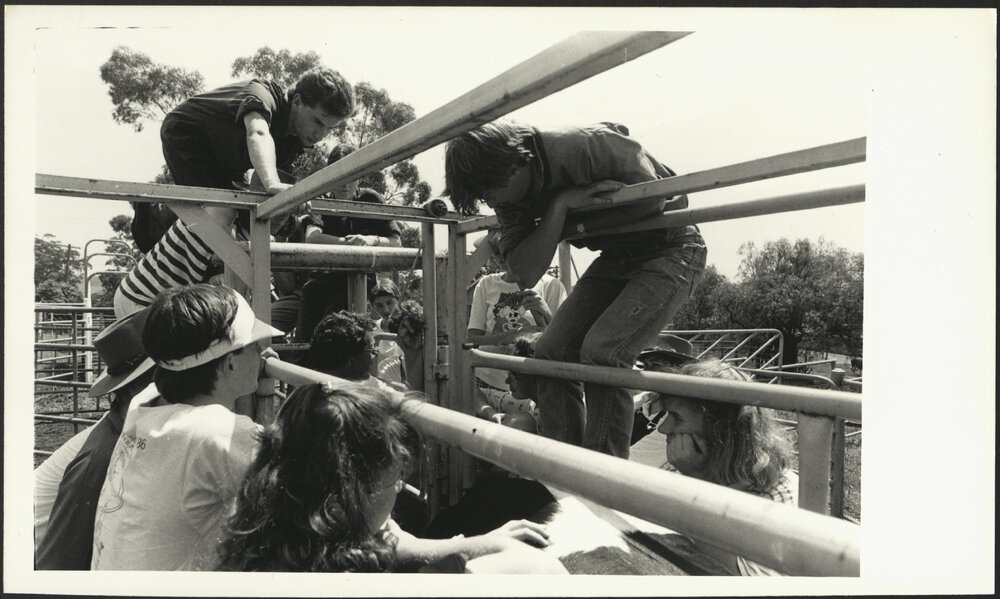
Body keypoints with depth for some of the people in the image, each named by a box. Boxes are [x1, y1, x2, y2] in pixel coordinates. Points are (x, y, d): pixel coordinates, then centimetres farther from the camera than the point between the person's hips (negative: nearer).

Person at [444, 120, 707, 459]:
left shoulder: (584, 146, -28)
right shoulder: (509, 196, -8)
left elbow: (653, 198, -22)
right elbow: (526, 276, -16)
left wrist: (575, 225, -18)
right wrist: (559, 206, -25)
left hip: (670, 251, -7)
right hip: (616, 258, 7)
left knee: (601, 351, -23)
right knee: (551, 354, -4)